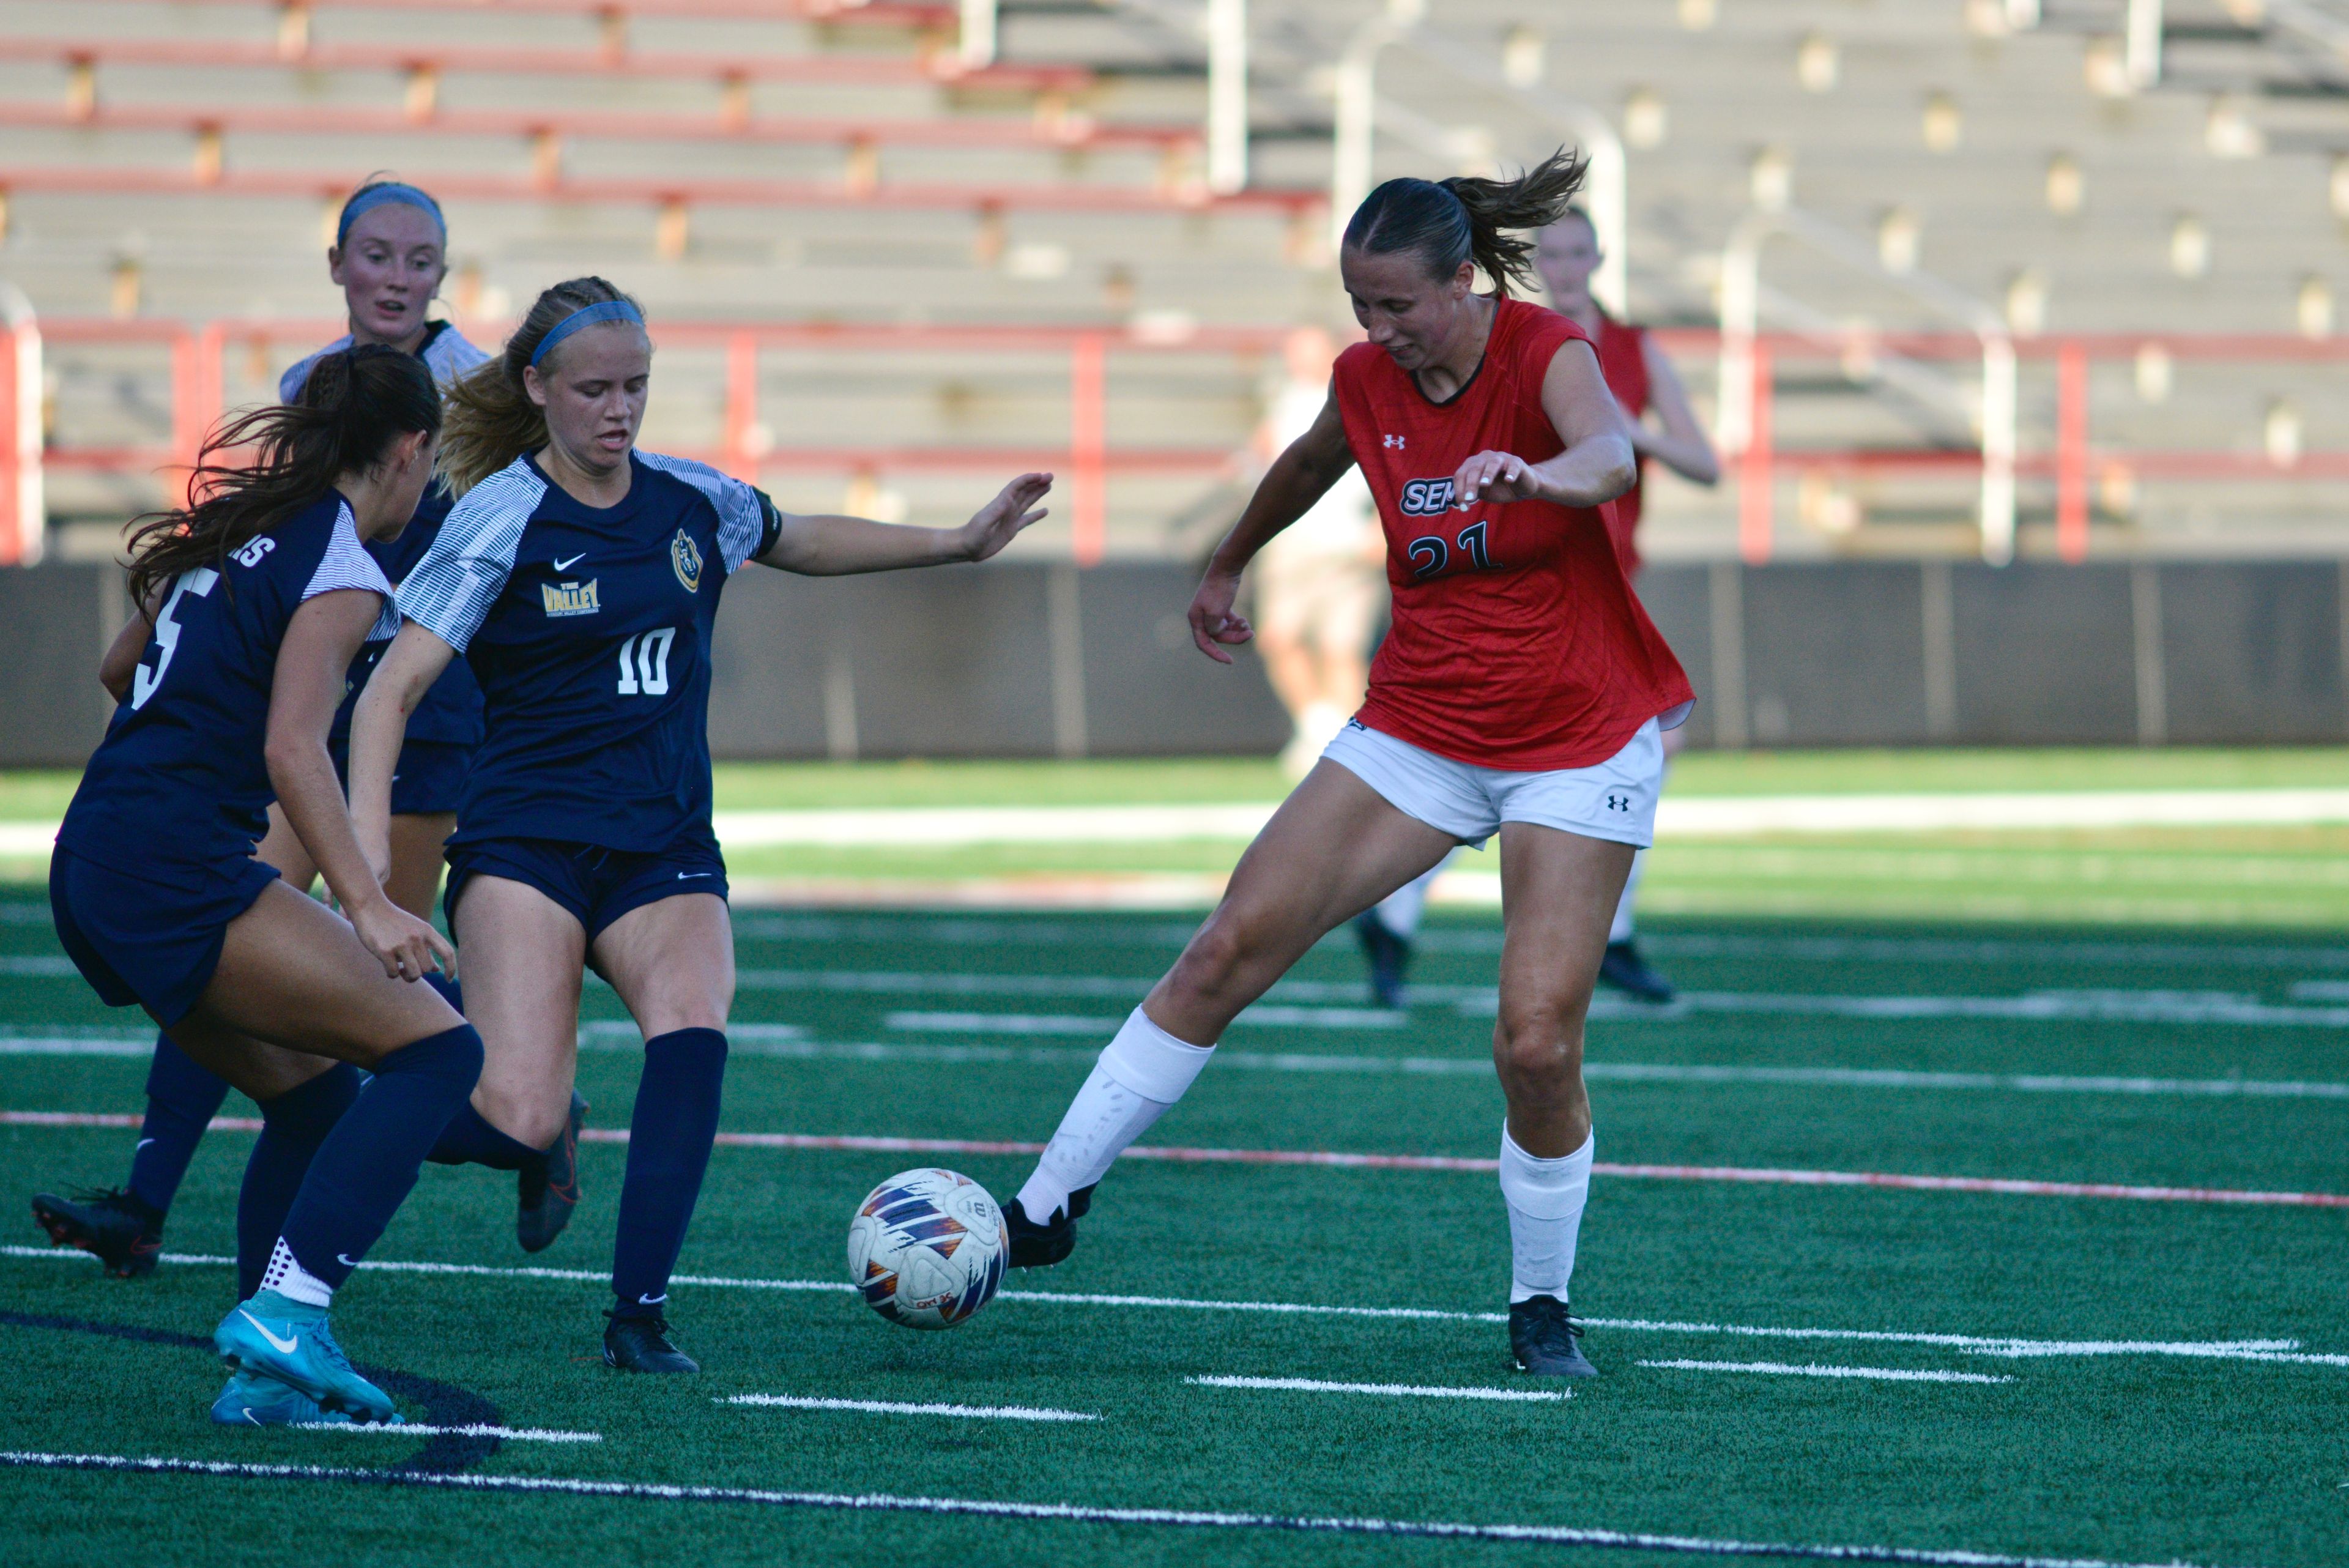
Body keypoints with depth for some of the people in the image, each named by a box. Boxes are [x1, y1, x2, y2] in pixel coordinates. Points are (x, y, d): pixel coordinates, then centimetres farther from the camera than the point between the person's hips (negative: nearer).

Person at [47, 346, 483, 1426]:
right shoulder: (342, 567, -6)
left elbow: (121, 669, 34)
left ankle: (267, 1372, 14)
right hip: (176, 865, -9)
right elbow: (293, 747, -19)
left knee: (311, 1089, 18)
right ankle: (287, 1309, -22)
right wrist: (367, 908, -26)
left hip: (92, 862, 10)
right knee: (435, 1047, -12)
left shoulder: (243, 528, 19)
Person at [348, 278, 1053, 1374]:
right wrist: (369, 864, -25)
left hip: (666, 856, 4)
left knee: (693, 1030, -29)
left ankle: (640, 1315, -24)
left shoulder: (692, 501, 7)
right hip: (528, 846, -4)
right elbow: (390, 693, -13)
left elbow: (800, 543, 31)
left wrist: (958, 543, 26)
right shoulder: (500, 520, -7)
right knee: (521, 1121, -21)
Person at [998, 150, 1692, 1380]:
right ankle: (1047, 1209, 0)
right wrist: (1226, 567, 37)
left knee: (1538, 1042, -14)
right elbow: (1310, 464, 22)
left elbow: (1612, 455, -42)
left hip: (1579, 741, -4)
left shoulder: (1546, 357, -19)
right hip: (1418, 725, 4)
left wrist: (1542, 472, -65)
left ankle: (1541, 1304, 9)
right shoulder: (1367, 381, -2)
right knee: (1231, 945, -6)